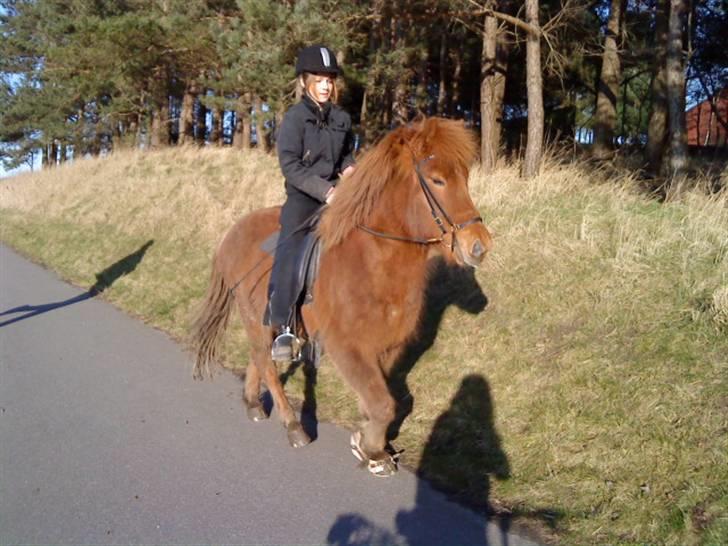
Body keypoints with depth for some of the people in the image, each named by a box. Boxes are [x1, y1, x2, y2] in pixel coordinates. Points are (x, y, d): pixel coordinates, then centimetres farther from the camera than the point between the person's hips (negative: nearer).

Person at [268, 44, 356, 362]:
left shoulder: (341, 119, 11)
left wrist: (349, 168, 4)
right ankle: (281, 328, -25)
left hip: (335, 192, 6)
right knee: (290, 248, -24)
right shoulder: (295, 118, -5)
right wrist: (324, 190, -21)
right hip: (303, 195, -6)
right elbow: (290, 165, -13)